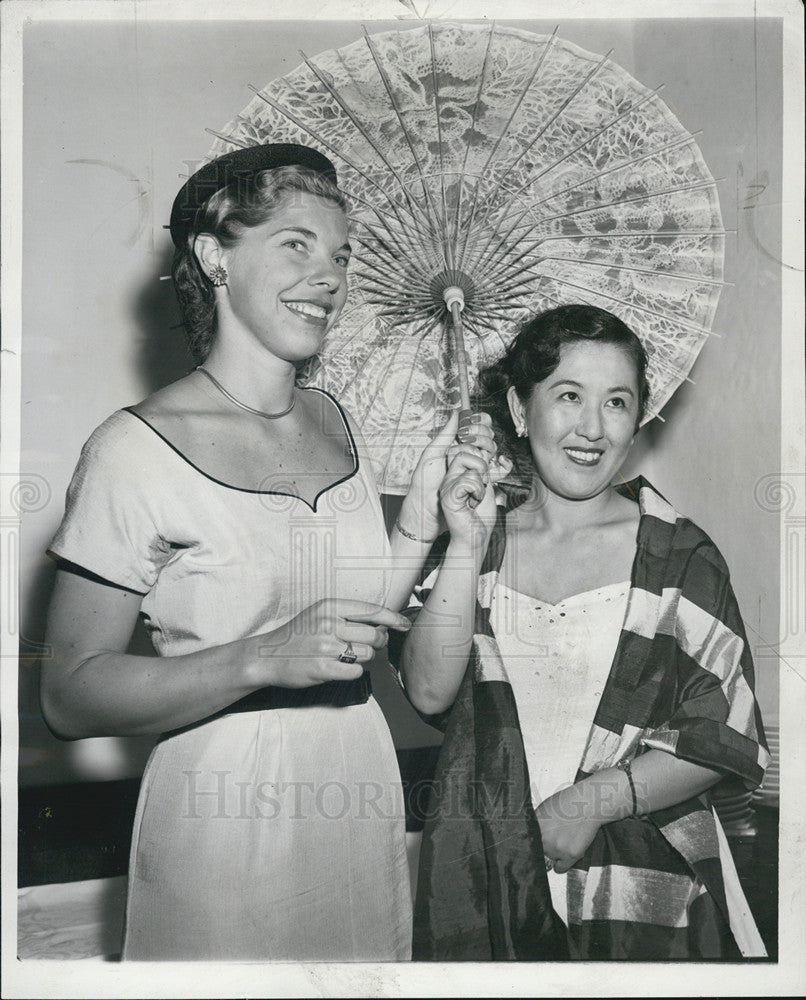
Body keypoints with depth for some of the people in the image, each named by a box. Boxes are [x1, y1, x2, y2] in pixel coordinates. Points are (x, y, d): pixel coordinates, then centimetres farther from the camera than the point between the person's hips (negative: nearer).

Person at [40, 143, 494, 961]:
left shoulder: (338, 424, 5)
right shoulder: (136, 450, -15)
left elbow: (361, 630, 10)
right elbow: (69, 695, -15)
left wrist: (424, 515, -3)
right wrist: (260, 661, -26)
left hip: (362, 802, 6)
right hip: (224, 826, -6)